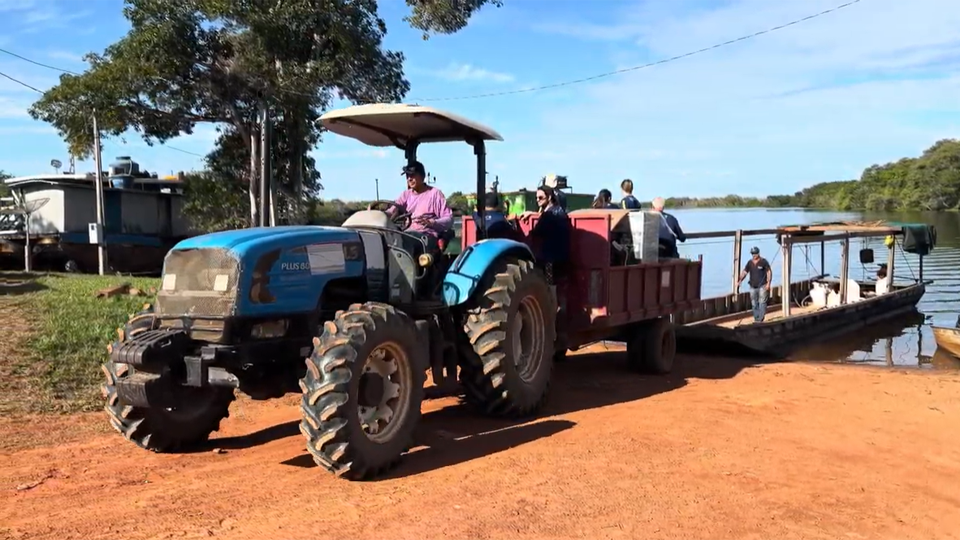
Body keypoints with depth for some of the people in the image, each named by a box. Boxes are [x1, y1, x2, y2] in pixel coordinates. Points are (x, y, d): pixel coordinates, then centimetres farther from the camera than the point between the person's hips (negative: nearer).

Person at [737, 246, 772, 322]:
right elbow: (744, 272, 4)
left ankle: (761, 319, -11)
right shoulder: (749, 262, 8)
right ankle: (756, 319, 14)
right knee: (754, 304, 7)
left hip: (762, 286, -5)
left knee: (762, 302, -10)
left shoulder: (763, 261, -4)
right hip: (753, 287, 5)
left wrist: (768, 283, -13)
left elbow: (769, 272, -4)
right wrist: (739, 281, -10)